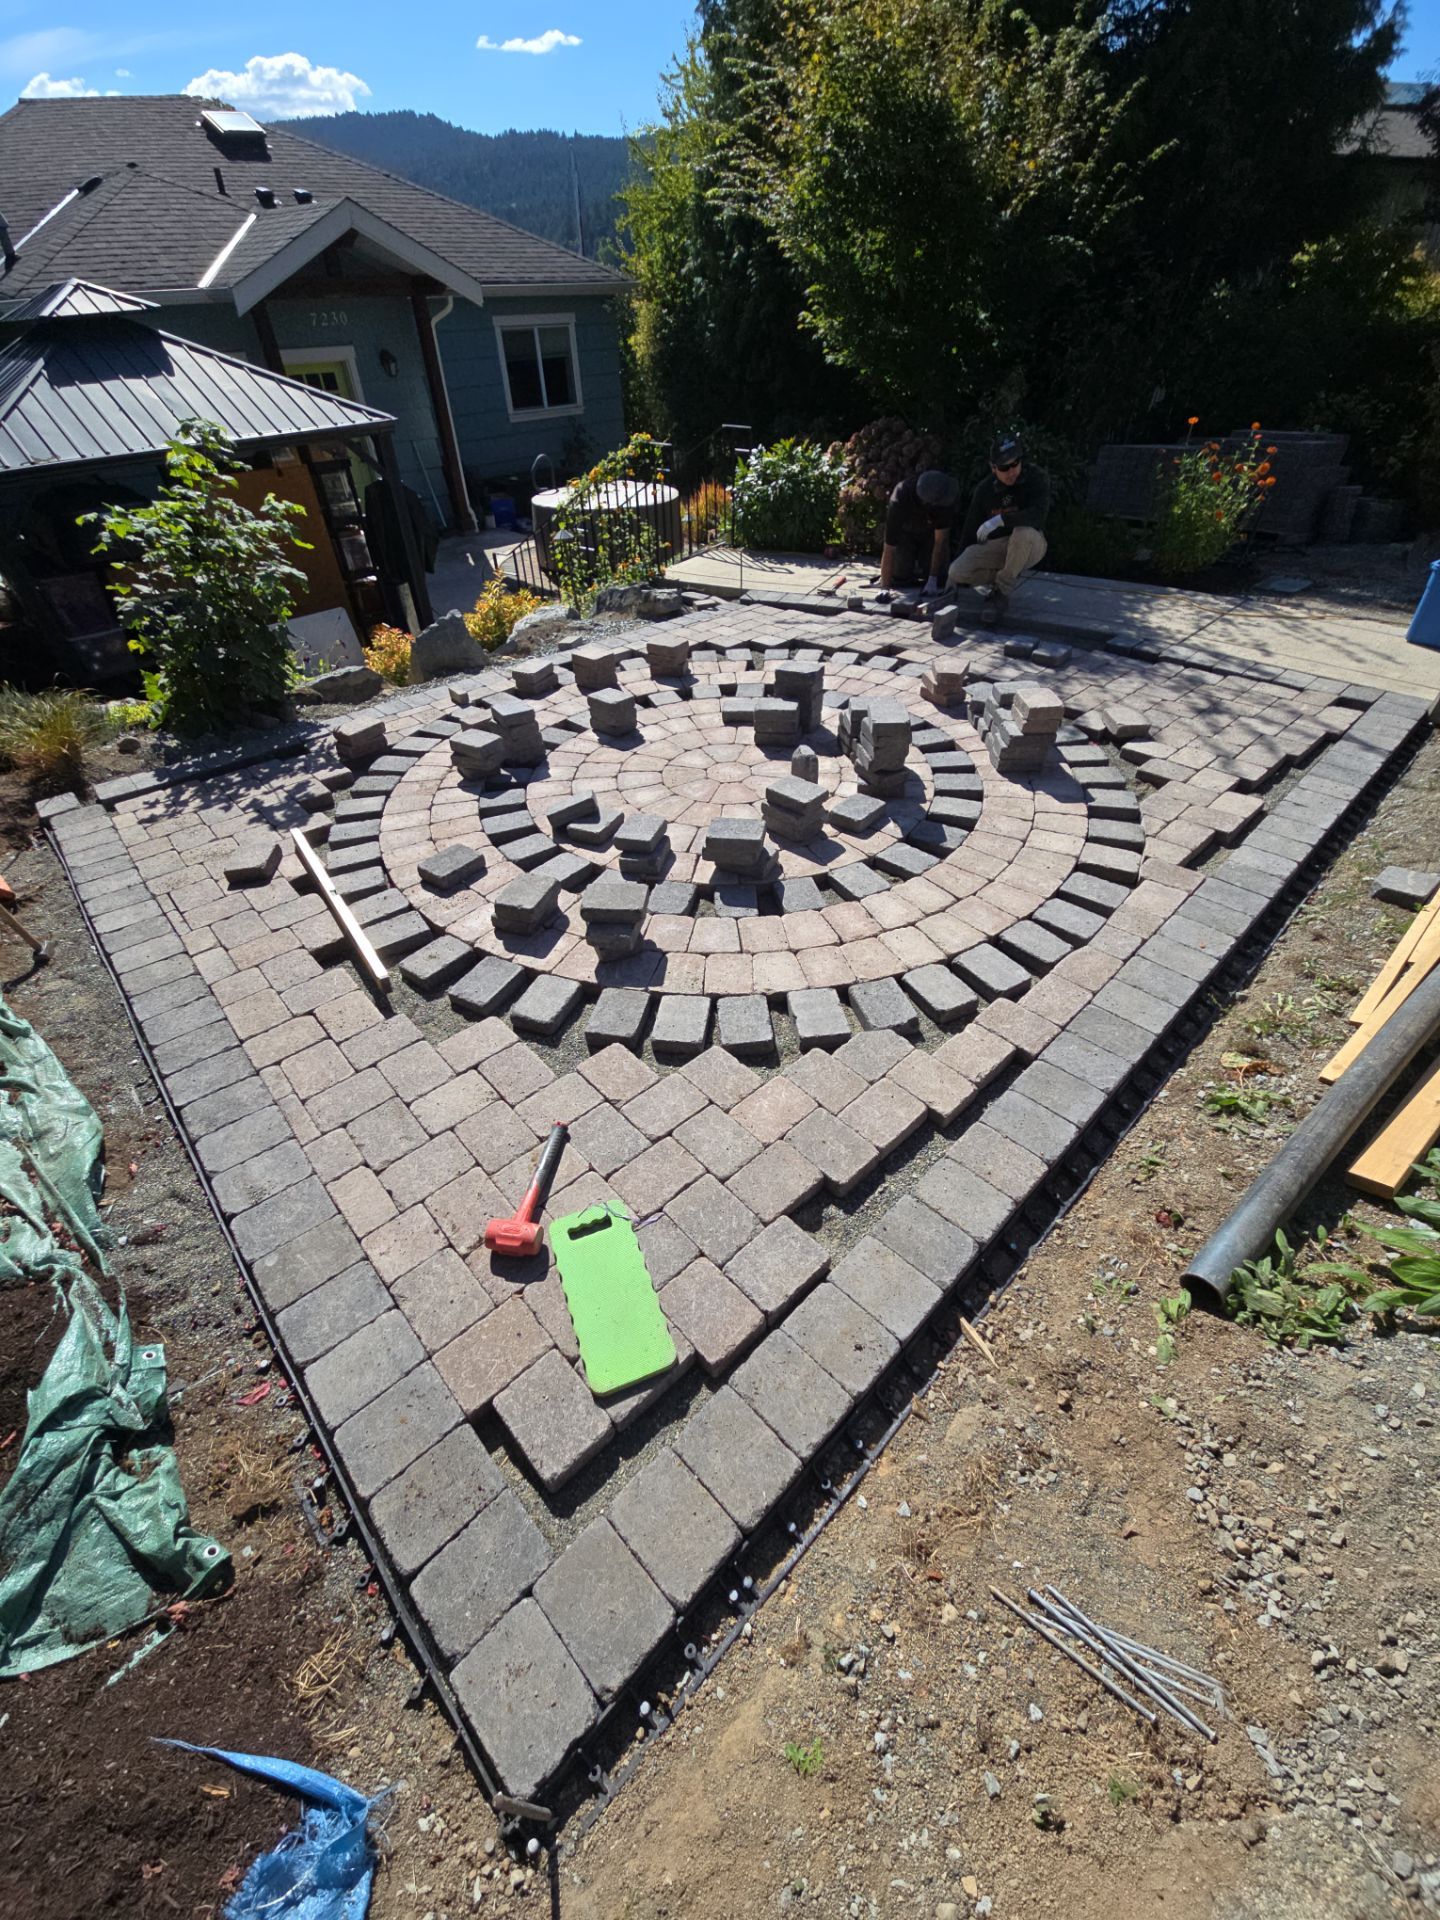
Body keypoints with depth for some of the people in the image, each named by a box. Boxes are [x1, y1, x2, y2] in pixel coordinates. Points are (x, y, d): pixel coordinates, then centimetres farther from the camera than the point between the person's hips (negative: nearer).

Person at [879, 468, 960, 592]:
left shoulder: (945, 499, -34)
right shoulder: (901, 499, -39)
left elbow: (940, 541, -28)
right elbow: (889, 548, -41)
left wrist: (933, 580, -32)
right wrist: (885, 589, -46)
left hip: (930, 532, 1)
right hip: (905, 532, -1)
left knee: (939, 577, -11)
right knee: (901, 577, -12)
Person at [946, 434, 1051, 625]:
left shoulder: (1037, 477, -15)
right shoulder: (985, 489, -4)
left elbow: (1039, 513, -31)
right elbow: (971, 529, 6)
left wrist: (999, 520, -38)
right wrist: (962, 560, 8)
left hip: (1030, 545, -3)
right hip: (995, 546, 4)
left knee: (1024, 532, -41)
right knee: (956, 572, -20)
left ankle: (1001, 592, -20)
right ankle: (1012, 577, 3)